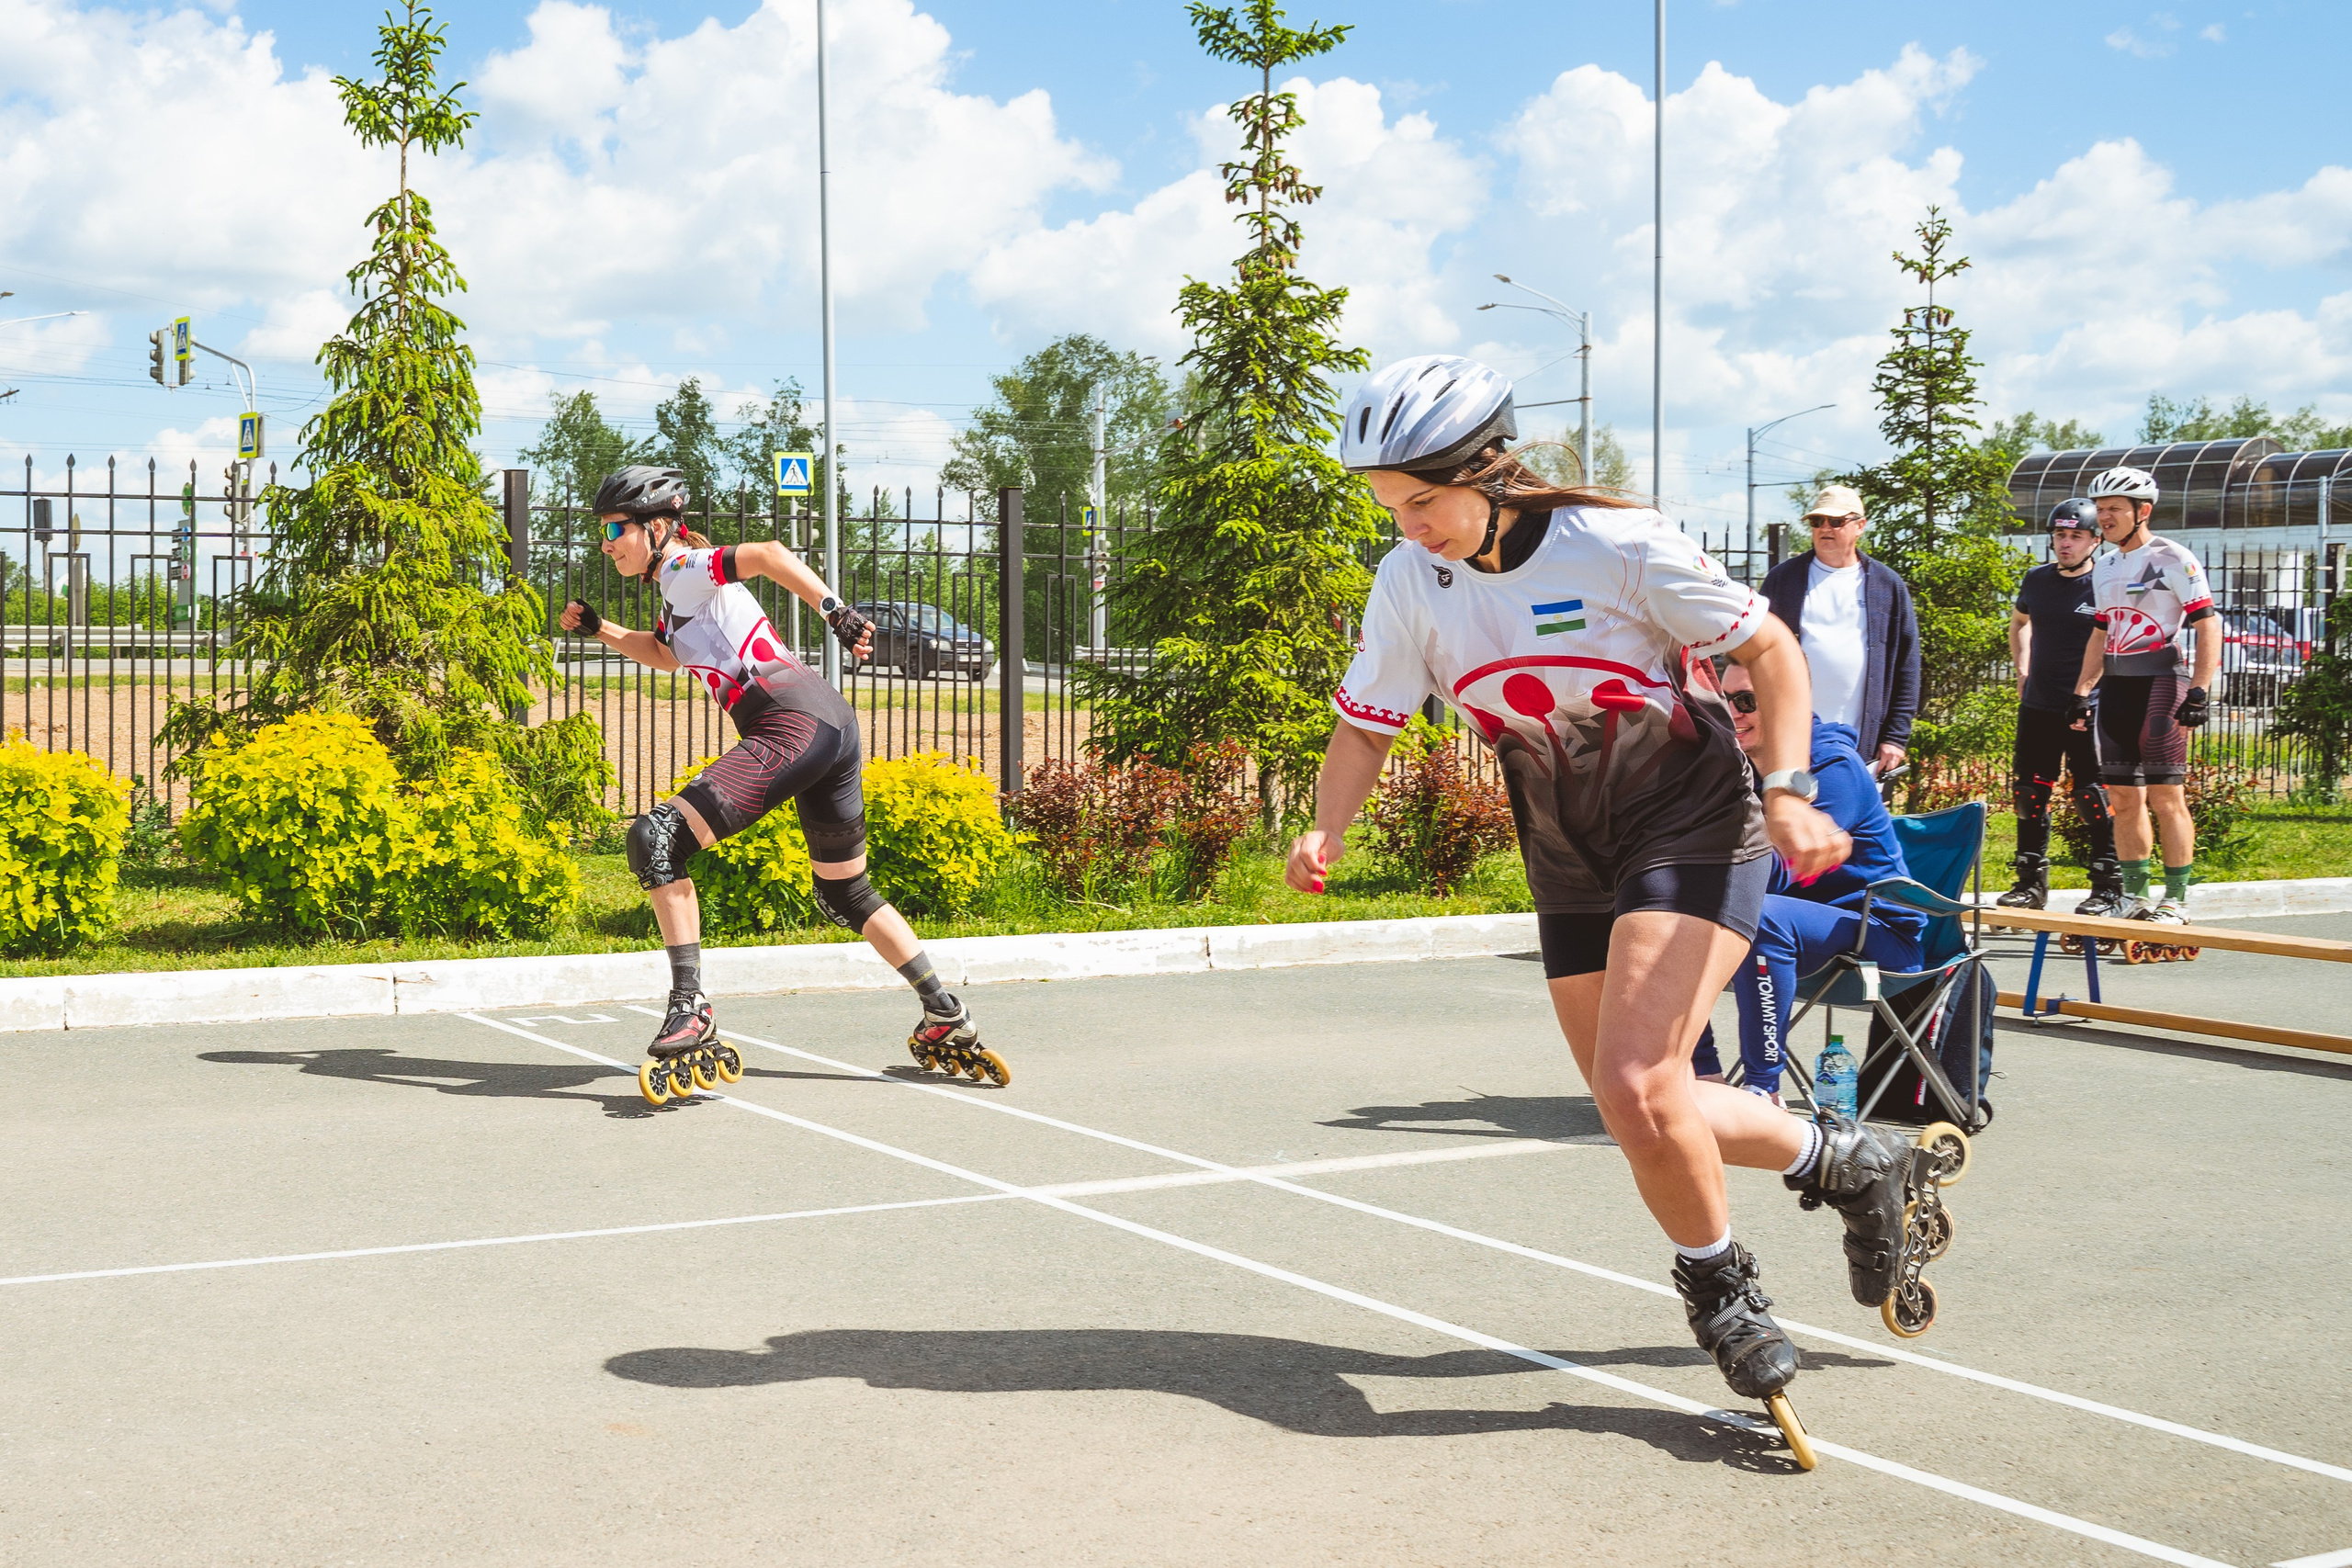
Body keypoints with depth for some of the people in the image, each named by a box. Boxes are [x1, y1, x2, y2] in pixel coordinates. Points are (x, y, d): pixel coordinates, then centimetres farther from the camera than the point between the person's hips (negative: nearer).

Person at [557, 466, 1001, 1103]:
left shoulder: (687, 569, 0)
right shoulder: (677, 595, 26)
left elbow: (768, 555, -20)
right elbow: (666, 654, 47)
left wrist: (833, 608, -28)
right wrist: (598, 629, 36)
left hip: (794, 725, -10)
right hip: (834, 726, 10)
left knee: (655, 837, -15)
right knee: (845, 895, 21)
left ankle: (690, 1010, -17)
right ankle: (947, 1017, 24)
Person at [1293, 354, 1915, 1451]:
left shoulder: (1617, 547, -20)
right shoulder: (1409, 583, -6)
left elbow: (1770, 648, -11)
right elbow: (1365, 725, 3)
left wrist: (1788, 792, -23)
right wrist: (1326, 832, -16)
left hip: (1693, 827, -6)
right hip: (1571, 862, 6)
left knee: (1635, 1089, -22)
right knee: (1640, 1114, 8)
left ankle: (1717, 1282, 5)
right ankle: (1840, 1161, 32)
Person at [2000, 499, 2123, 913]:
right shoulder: (2037, 579, 8)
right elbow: (2019, 622, 29)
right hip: (2037, 707, 6)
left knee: (2094, 798, -5)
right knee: (2029, 793, 8)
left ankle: (2108, 889, 4)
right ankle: (2031, 883, 19)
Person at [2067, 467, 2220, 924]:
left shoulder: (2174, 559, -5)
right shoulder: (2104, 568, 17)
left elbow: (2207, 626, -9)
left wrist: (2199, 692, -16)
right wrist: (2082, 693, 16)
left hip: (2161, 682, -7)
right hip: (2116, 687, 7)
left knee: (2166, 796, -9)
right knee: (2124, 797, 6)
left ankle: (2176, 900, -5)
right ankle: (2134, 895, 12)